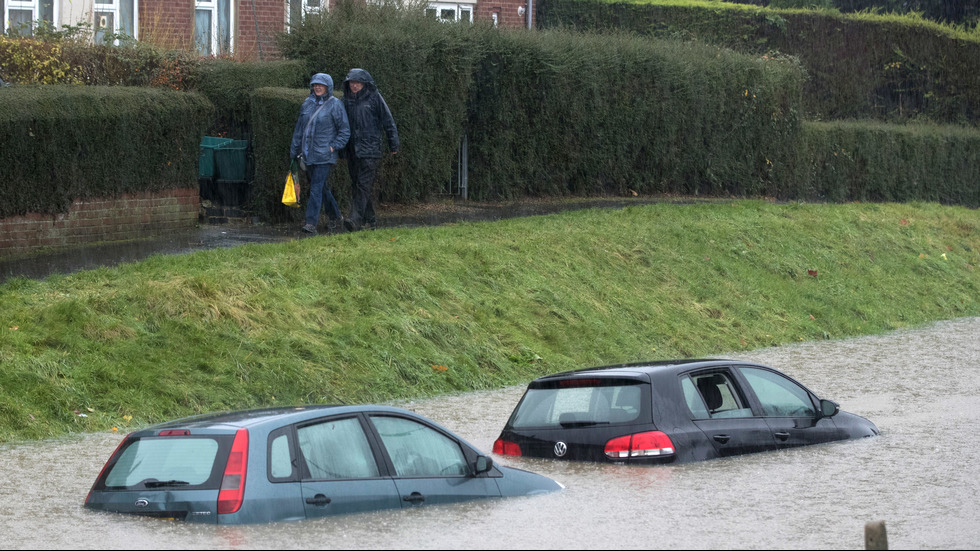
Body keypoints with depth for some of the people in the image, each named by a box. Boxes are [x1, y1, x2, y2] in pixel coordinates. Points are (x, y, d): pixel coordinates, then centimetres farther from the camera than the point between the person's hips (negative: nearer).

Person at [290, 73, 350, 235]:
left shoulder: (335, 105, -5)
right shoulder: (307, 103, 11)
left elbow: (345, 130, -3)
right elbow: (299, 129, 17)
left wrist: (334, 146, -13)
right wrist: (294, 151, 15)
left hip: (324, 156, -6)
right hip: (308, 154, 6)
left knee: (316, 188, -12)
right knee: (322, 187, 14)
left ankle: (311, 223, -15)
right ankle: (335, 217, 30)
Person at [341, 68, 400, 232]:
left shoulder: (374, 98, -1)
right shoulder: (347, 100, 13)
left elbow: (388, 121, 1)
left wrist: (393, 145, -1)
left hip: (369, 149, -6)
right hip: (352, 150, 6)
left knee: (364, 184, -13)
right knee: (356, 185, 7)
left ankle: (356, 218, -23)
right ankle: (370, 218, 16)